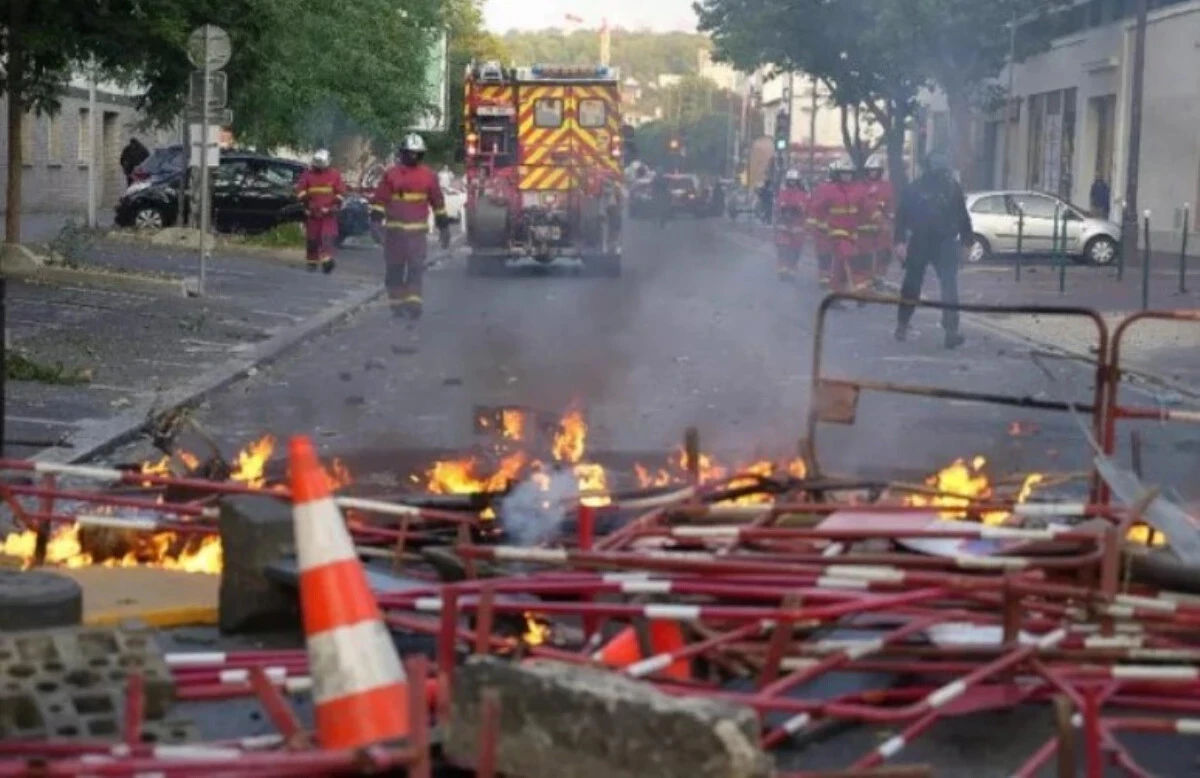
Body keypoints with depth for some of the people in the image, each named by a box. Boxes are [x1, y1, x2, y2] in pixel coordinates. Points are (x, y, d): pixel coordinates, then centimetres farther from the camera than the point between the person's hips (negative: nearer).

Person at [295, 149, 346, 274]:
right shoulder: (307, 174, 6)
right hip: (312, 212, 2)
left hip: (328, 212, -2)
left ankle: (327, 261, -24)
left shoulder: (334, 174, 4)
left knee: (328, 237, -15)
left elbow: (341, 191, 5)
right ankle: (312, 263, 18)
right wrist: (305, 199, -11)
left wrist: (336, 204, -5)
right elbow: (300, 189, 4)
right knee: (312, 239, 6)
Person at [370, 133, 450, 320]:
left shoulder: (429, 176, 7)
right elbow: (379, 200, 2)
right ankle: (397, 305, 13)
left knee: (416, 269, -8)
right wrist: (377, 220, -6)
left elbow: (438, 202, 12)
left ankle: (413, 304, -11)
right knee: (395, 269, 5)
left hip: (418, 231, 0)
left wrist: (444, 227, 13)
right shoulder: (391, 174, 3)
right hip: (394, 230, 0)